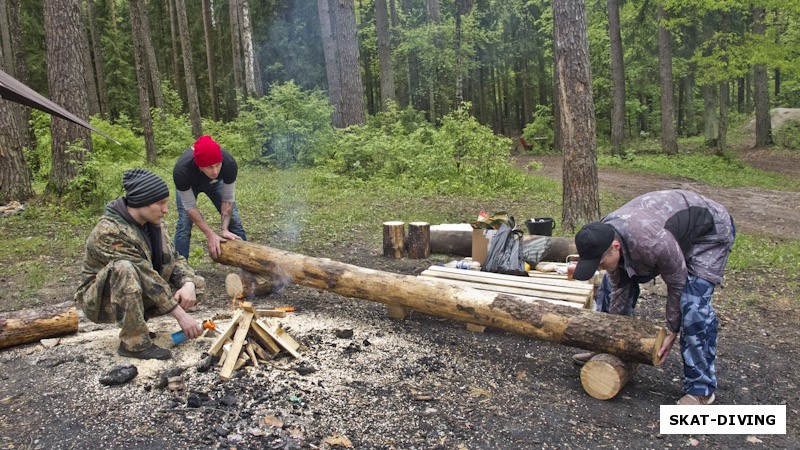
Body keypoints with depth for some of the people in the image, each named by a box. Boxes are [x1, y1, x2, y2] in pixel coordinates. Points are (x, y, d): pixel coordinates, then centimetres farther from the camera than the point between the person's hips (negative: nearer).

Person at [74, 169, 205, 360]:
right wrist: (180, 314, -31)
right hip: (102, 300, -7)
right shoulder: (109, 232, -27)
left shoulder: (152, 224, -2)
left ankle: (136, 320, 1)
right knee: (124, 268, -37)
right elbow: (146, 275, -31)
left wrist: (188, 284, -23)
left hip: (139, 293, 7)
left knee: (198, 284, -7)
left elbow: (173, 258, -1)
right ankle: (134, 342, -27)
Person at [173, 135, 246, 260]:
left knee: (234, 220, -3)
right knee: (184, 224, -14)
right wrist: (210, 235, -33)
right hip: (189, 185, -1)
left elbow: (228, 198, -24)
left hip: (215, 182, 2)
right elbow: (190, 206, -31)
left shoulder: (230, 164, -40)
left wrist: (225, 229, -31)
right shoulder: (181, 171, -43)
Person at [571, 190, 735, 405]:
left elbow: (677, 284, -25)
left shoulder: (653, 243, -43)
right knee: (614, 282, 3)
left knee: (693, 304, -22)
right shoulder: (602, 238, -21)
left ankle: (701, 389, -7)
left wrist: (671, 331, -14)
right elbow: (619, 288, -7)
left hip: (709, 229, -7)